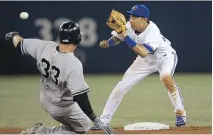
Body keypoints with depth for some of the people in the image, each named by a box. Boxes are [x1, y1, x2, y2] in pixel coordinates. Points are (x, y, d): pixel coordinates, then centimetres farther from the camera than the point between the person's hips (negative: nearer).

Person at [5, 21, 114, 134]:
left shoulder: (45, 47, -20)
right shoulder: (74, 65, -35)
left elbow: (20, 44, -1)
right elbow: (80, 98, -35)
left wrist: (14, 36, 23)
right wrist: (97, 120, -28)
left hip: (44, 99, 8)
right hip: (62, 107, -8)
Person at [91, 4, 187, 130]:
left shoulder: (152, 31, -36)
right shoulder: (129, 26, -19)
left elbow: (143, 52, -48)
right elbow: (117, 37, 0)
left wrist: (126, 36, -48)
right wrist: (107, 43, -22)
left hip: (165, 57, -6)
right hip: (145, 61, 6)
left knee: (165, 76, -38)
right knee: (121, 87, -2)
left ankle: (180, 113, -22)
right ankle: (103, 121, 10)